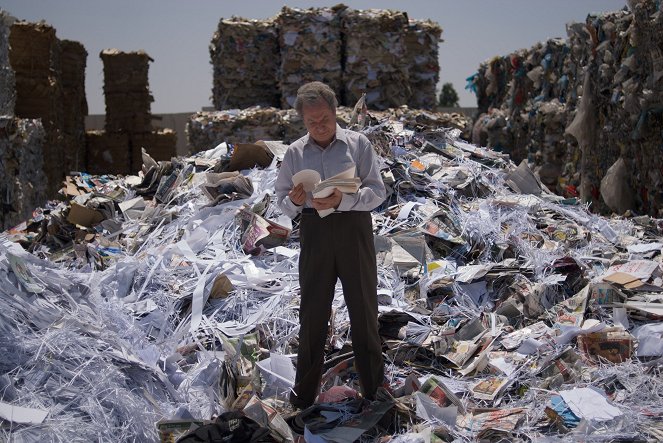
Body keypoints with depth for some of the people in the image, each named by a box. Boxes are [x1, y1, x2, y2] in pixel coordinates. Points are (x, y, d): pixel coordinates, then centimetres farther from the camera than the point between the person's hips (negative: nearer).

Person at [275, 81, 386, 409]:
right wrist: (294, 202, -13)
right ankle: (305, 391, 17)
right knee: (313, 308, 6)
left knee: (363, 305, 6)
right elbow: (282, 201, 11)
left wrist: (342, 200, -22)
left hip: (353, 227, -2)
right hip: (314, 231, 2)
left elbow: (377, 191, -5)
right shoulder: (295, 152, 9)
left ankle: (374, 385, 20)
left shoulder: (358, 143, 1)